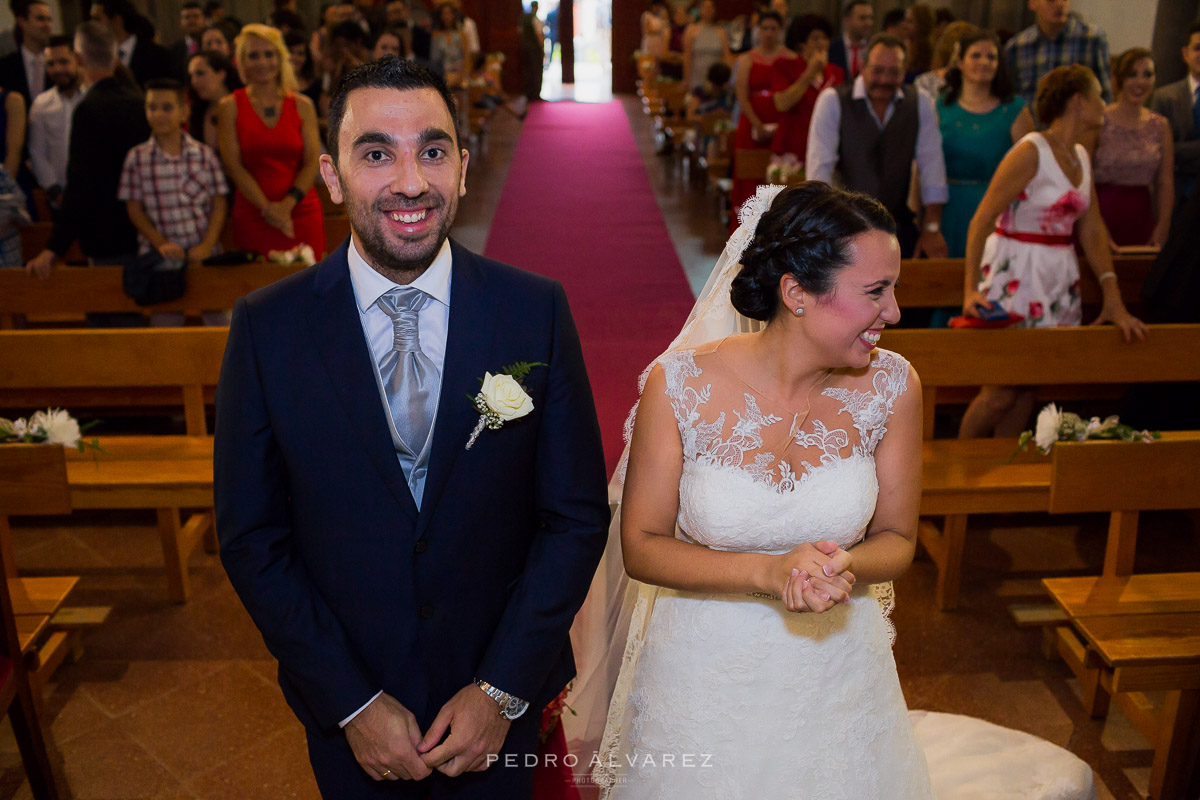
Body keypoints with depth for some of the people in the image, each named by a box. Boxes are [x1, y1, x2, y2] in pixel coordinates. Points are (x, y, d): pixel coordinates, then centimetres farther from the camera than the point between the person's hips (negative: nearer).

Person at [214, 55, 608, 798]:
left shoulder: (537, 310, -13)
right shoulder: (267, 326, -13)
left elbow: (577, 514, -9)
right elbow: (252, 538, -7)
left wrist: (501, 689, -12)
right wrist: (353, 702, -10)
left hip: (500, 692, 0)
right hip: (343, 701, 0)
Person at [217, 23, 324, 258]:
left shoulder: (302, 105, 9)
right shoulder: (230, 107, 6)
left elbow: (313, 162, 2)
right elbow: (233, 165, -1)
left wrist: (288, 204, -12)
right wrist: (267, 207, -13)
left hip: (302, 214, 1)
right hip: (252, 218, -1)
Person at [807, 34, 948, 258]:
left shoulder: (920, 102, 6)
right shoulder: (832, 100, -4)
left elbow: (931, 163, 4)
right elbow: (819, 165, -10)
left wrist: (932, 229, -2)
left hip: (899, 229, 3)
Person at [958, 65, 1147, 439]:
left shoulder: (1081, 156, 12)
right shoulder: (1030, 152, -12)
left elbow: (1092, 229, 12)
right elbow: (981, 220, -16)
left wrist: (1113, 297, 5)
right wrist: (970, 290, -25)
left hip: (1059, 279, 7)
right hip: (1015, 273, -7)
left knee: (1026, 389, 8)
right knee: (1001, 392, -6)